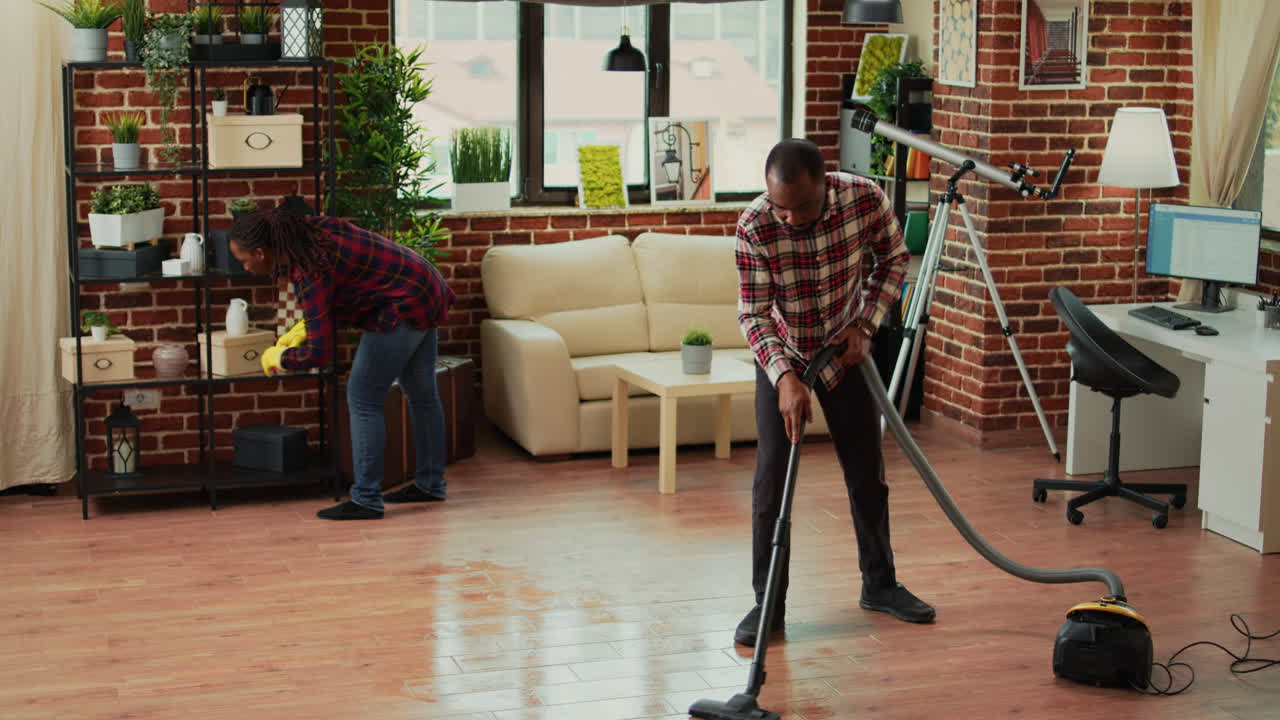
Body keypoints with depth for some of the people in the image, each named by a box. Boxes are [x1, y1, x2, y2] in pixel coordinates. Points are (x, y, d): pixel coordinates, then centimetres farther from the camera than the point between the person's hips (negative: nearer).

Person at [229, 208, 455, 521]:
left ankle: (366, 500, -2)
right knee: (421, 392, 18)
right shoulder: (307, 230, 0)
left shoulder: (309, 270, -25)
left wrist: (278, 357, -6)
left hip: (402, 307, -10)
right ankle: (430, 483, 31)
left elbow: (319, 353, -25)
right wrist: (301, 330, 9)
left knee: (363, 399, -5)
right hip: (425, 292, 10)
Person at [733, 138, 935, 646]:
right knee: (772, 476, -8)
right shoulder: (755, 227, -30)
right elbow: (753, 315, -26)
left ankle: (879, 584, 27)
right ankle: (768, 604, 1)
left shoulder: (865, 199, -25)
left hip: (845, 350, 2)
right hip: (780, 357, -2)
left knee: (867, 470, 10)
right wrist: (785, 377, -39)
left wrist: (865, 323, -15)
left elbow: (894, 259, -6)